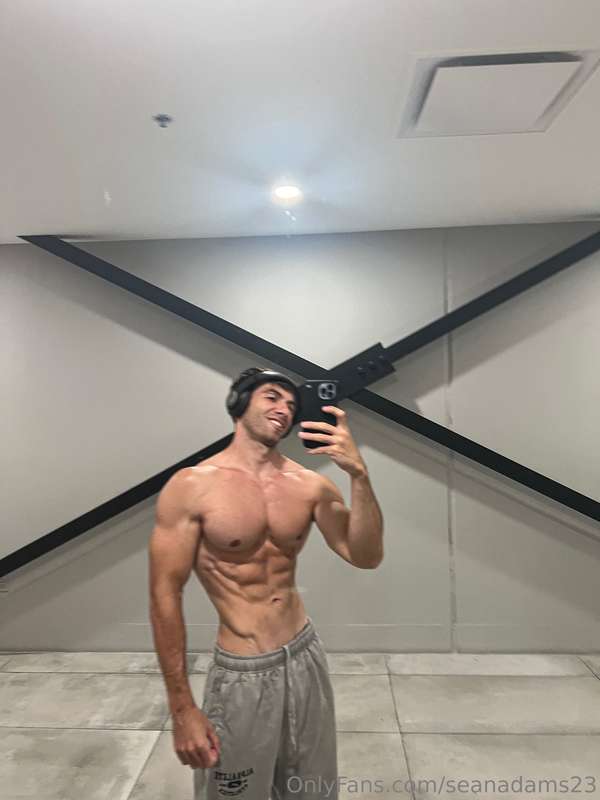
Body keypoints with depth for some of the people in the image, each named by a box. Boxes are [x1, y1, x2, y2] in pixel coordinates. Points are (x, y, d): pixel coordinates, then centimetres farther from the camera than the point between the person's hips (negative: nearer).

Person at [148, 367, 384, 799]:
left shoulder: (311, 485, -5)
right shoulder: (191, 486, -15)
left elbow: (366, 557, -10)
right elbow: (165, 597, -13)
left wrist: (359, 473, -24)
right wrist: (182, 709, -11)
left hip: (306, 656, 4)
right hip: (241, 673, -4)